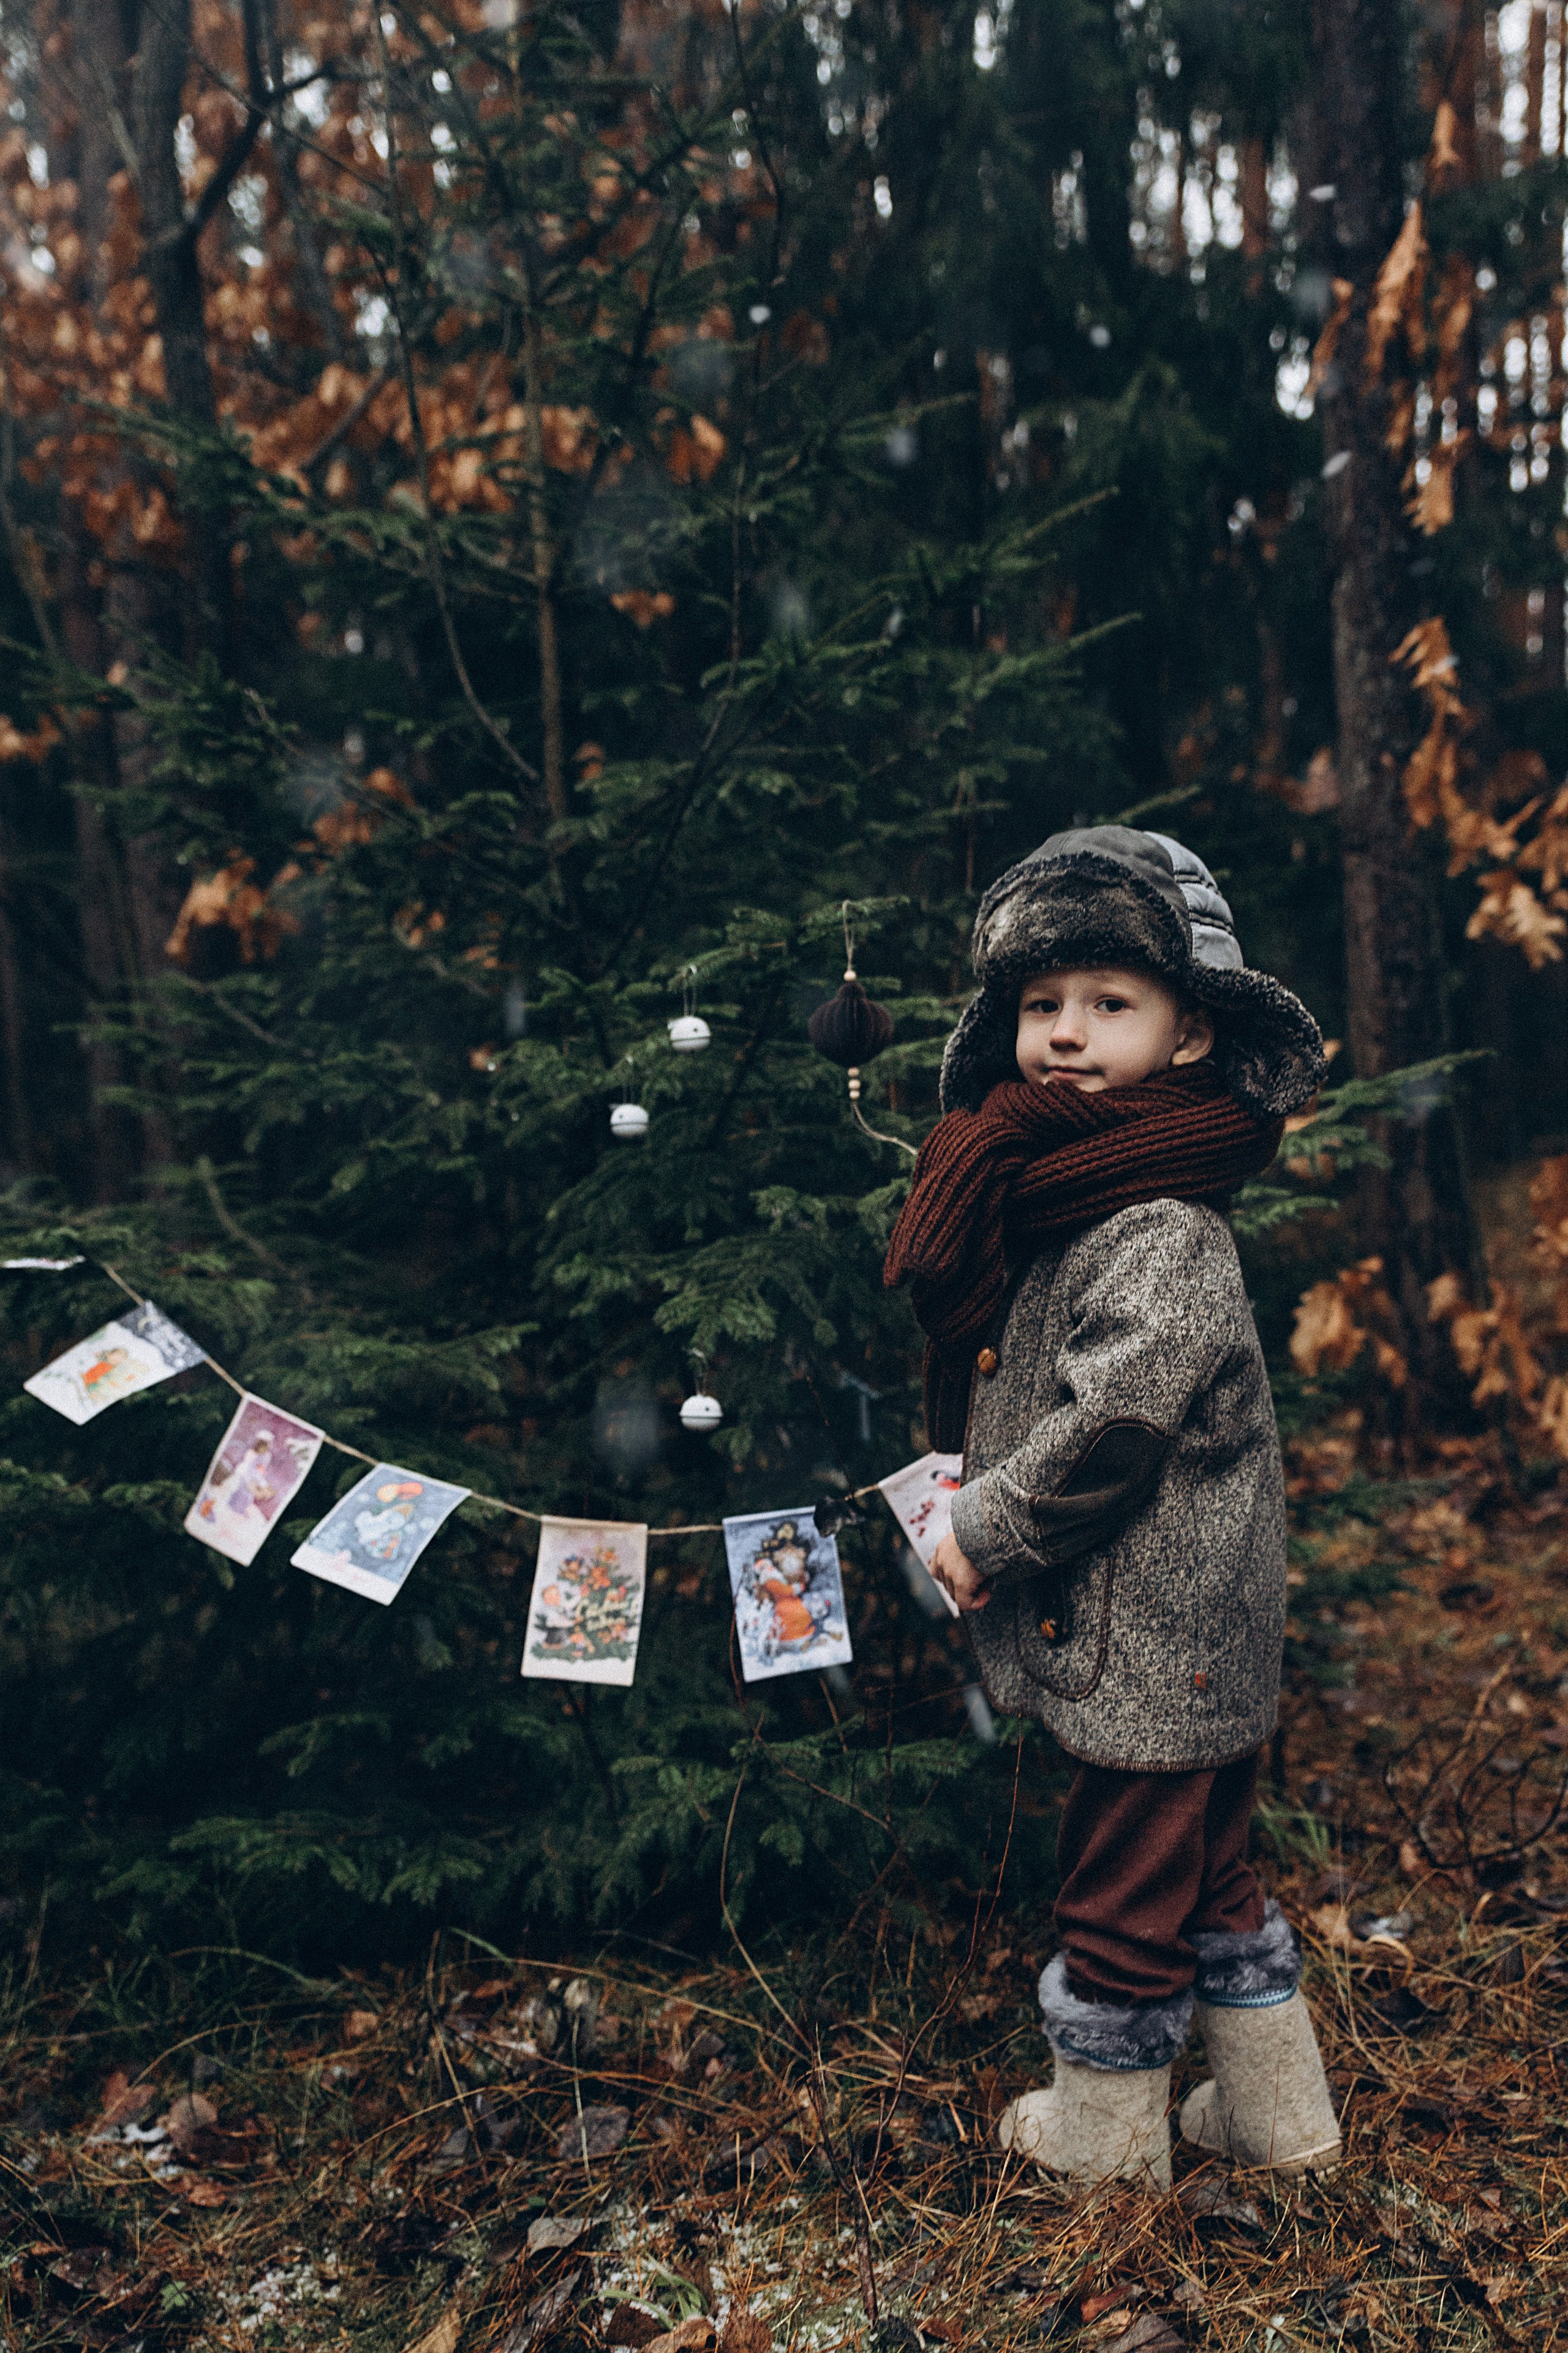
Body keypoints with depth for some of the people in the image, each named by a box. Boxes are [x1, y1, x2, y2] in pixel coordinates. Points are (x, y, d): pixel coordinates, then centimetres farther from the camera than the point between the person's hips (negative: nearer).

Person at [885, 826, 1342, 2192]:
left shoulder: (1163, 1233, -21)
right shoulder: (1058, 1186, 8)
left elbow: (1120, 1416, -28)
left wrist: (989, 1529, -16)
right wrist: (983, 1507, 8)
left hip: (1155, 1640, -10)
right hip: (1164, 1633, 10)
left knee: (1121, 1886, 9)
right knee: (1208, 1875, 22)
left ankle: (1103, 2134, 30)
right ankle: (1278, 2116, 39)